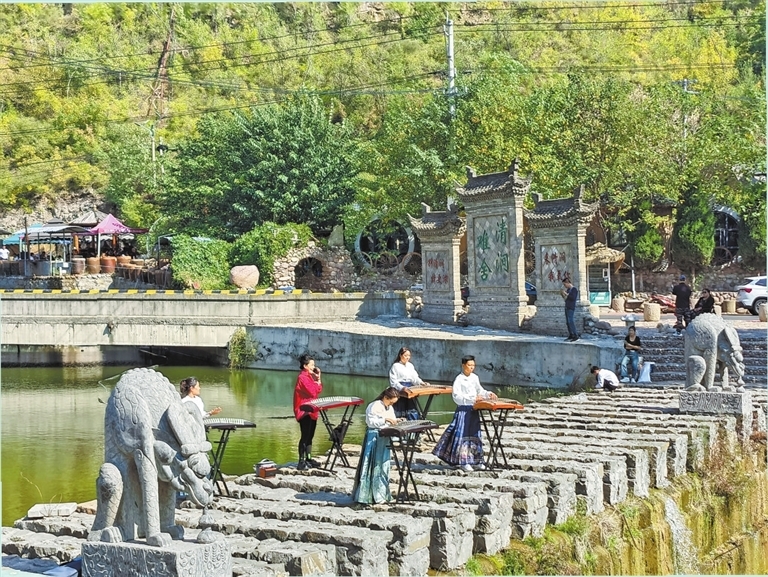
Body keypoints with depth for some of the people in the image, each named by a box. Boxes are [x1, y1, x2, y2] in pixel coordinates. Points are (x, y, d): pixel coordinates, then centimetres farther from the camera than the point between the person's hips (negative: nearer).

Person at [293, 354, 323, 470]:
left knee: (310, 436, 13)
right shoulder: (302, 377, -14)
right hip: (304, 411, -9)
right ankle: (301, 462, -10)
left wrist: (318, 378, 2)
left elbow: (319, 390, 13)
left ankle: (308, 459, 20)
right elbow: (312, 392, -19)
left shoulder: (309, 376, 15)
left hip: (312, 411, 9)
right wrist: (316, 380, -6)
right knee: (305, 437, -10)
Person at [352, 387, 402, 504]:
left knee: (383, 467, 12)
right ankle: (367, 495, -1)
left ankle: (380, 494, 21)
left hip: (385, 439, 8)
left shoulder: (390, 409, 13)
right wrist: (385, 419, -26)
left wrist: (396, 421, -1)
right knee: (373, 467, -6)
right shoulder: (374, 406, -14)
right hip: (374, 438, -8)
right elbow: (371, 422, -21)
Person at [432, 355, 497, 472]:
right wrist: (472, 399, -28)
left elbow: (480, 390, 21)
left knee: (475, 435, 11)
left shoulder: (474, 377, 9)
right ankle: (463, 462, -1)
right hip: (463, 410, -7)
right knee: (463, 435, -5)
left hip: (474, 410, 7)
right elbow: (456, 396, -20)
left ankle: (475, 461, 19)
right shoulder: (459, 379, -11)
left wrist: (488, 394, 1)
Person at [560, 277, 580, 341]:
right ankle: (571, 336, 8)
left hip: (571, 308, -9)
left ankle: (576, 336, -18)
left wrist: (566, 293, -16)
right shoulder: (568, 289, 15)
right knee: (568, 322, 5)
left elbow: (573, 298, -20)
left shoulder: (574, 289, -8)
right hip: (567, 307, 9)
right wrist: (562, 294, 6)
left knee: (570, 321, -17)